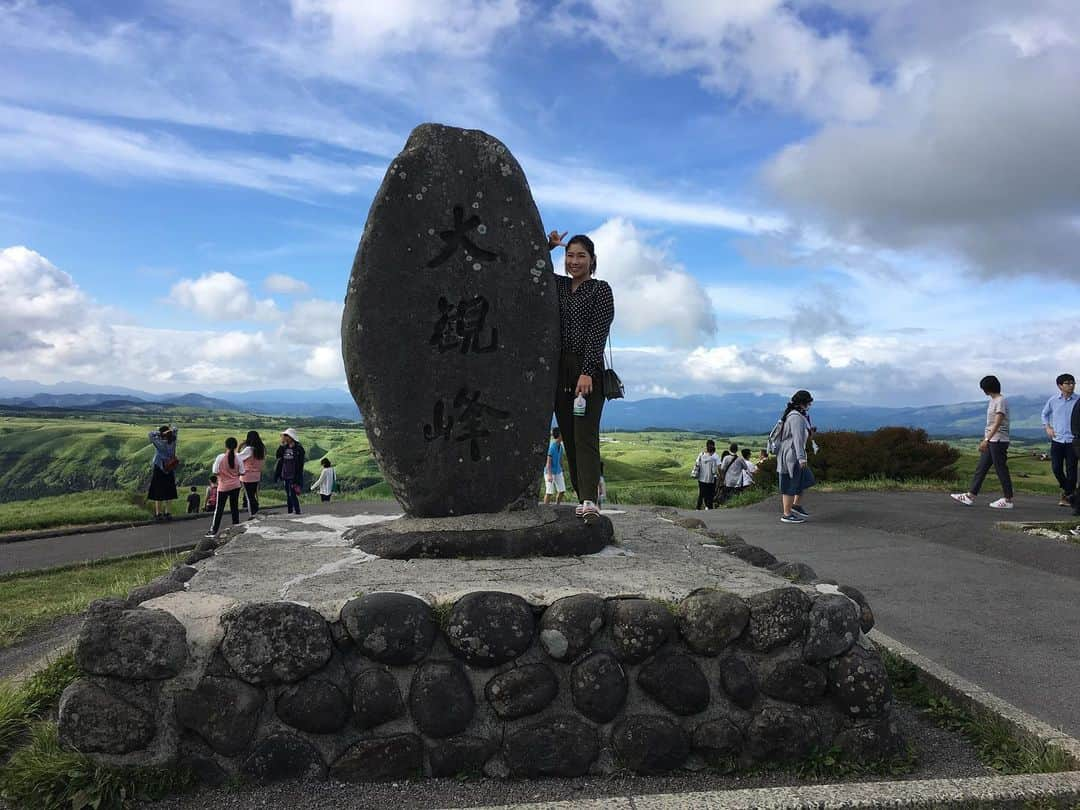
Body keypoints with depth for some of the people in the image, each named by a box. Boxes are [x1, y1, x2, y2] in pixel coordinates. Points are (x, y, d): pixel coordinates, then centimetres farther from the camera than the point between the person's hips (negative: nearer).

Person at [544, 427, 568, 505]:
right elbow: (548, 461, -19)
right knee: (549, 492, -7)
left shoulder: (560, 446, 8)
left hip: (558, 472, 8)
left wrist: (563, 473, 20)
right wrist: (549, 474, -25)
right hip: (550, 472, -8)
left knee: (562, 491, 5)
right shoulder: (551, 446, -17)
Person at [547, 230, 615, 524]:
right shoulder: (558, 285, 17)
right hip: (559, 369, 6)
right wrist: (547, 245, 8)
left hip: (588, 371, -5)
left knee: (585, 435, -15)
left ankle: (590, 499, -22)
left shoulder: (601, 289, 0)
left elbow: (598, 334, -9)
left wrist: (587, 372, -18)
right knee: (568, 436, 3)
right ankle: (582, 496, 6)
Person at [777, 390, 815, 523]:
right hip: (791, 454, -10)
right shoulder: (796, 417, -18)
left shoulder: (796, 415, 14)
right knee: (791, 485, -2)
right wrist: (801, 457, -31)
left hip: (793, 454, 10)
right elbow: (797, 437, -26)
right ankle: (786, 515, 5)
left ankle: (796, 505, 26)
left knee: (806, 479, 17)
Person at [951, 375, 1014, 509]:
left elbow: (997, 423, -21)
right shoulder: (992, 401, 16)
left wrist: (986, 439, -26)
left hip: (998, 441, -10)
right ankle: (970, 496, 8)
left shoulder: (1001, 401, -12)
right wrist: (985, 440, 19)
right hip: (990, 441, 10)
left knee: (1001, 469, -3)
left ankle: (1008, 500, 5)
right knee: (980, 468, 7)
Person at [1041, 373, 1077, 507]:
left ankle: (1068, 496, 14)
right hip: (1057, 439, 2)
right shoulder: (1053, 400, 3)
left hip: (1072, 440, -2)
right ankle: (1065, 488, 28)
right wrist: (1047, 427, 8)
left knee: (1071, 470, 1)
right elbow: (1045, 413, 20)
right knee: (1056, 468, 0)